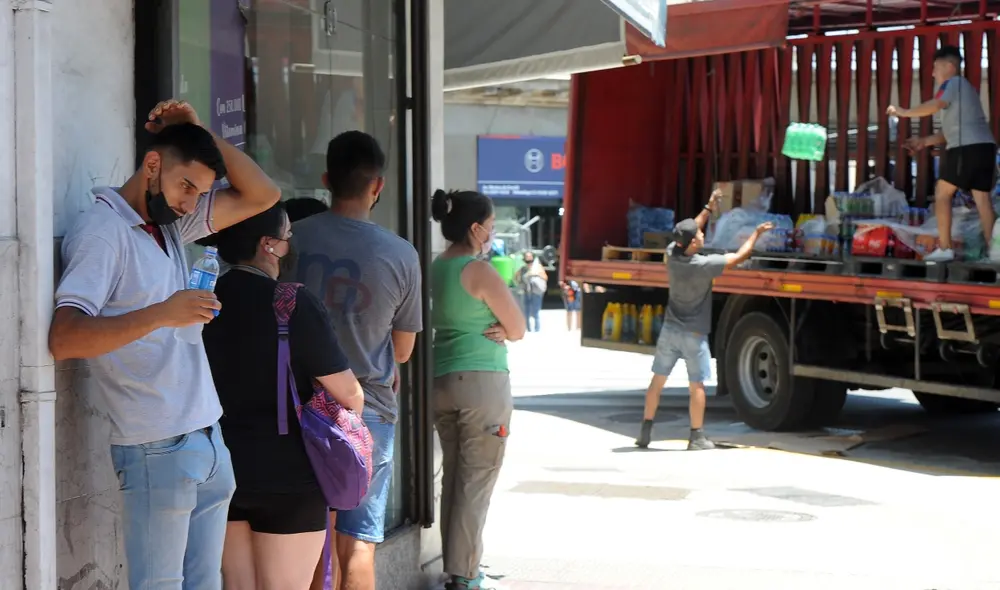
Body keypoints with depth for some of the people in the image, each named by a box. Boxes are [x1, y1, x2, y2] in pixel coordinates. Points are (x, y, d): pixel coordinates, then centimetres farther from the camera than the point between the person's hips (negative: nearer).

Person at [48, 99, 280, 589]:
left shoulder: (171, 223, 14)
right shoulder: (101, 231, -11)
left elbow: (261, 195, 16)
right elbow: (64, 338, -21)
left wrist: (200, 133, 6)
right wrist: (160, 314, -28)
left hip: (209, 443, 8)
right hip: (157, 451, -8)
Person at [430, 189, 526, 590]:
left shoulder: (435, 269, 9)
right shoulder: (480, 272, -13)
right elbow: (518, 331, -8)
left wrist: (492, 330, 4)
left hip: (441, 380, 8)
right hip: (483, 381, -7)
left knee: (453, 477, 14)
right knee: (476, 480, -2)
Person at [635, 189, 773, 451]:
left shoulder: (672, 254, -7)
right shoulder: (704, 265, -20)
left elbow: (689, 232, 13)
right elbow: (740, 256, -11)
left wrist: (709, 208, 16)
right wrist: (757, 233, 2)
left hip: (670, 329, 5)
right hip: (694, 334, -5)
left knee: (657, 381, 11)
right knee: (696, 386, 4)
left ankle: (645, 433, 14)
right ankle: (697, 437, 8)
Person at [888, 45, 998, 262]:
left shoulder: (953, 83, 2)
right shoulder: (965, 88, 30)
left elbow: (935, 105, -19)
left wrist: (905, 112, -8)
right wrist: (925, 142, 20)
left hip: (966, 148, -8)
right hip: (985, 146, 8)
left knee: (942, 193, 2)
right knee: (983, 199, 3)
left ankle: (944, 248, -1)